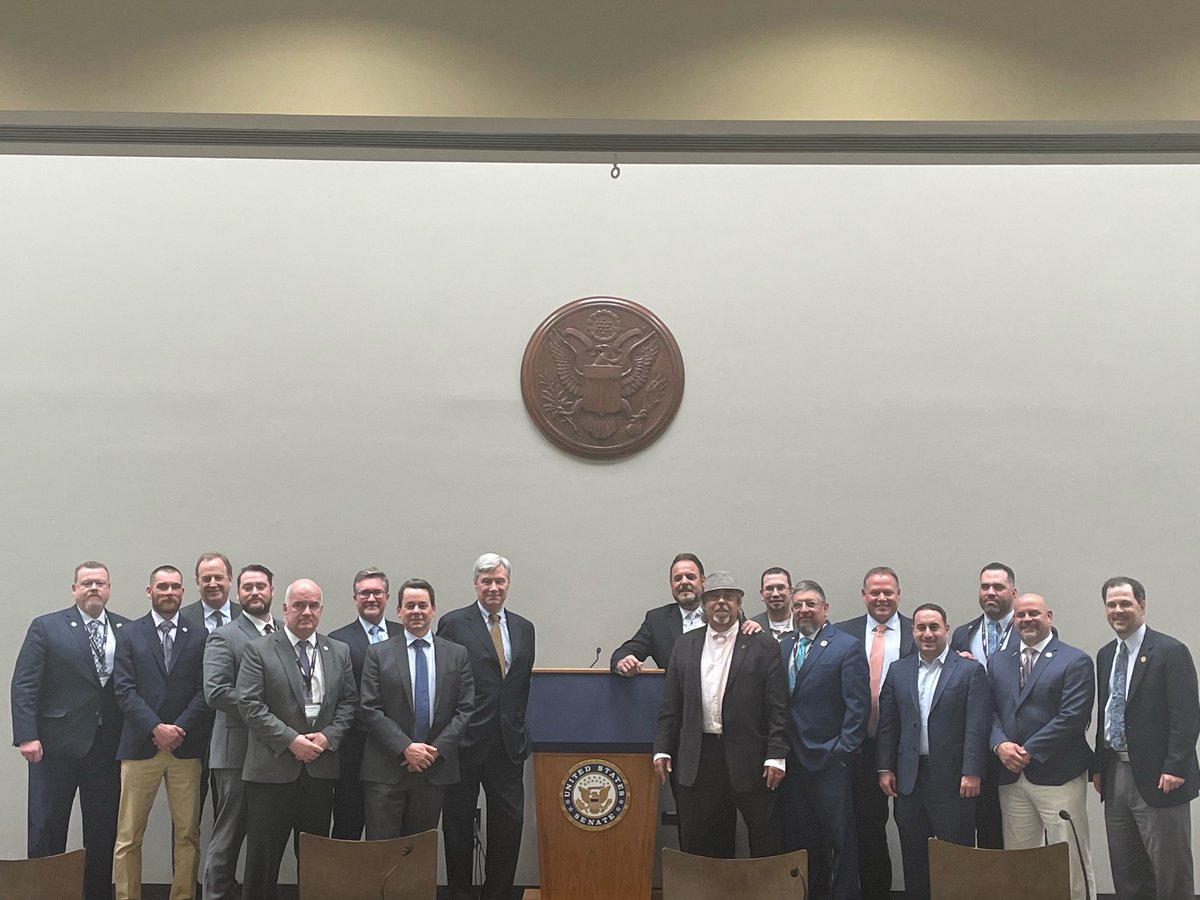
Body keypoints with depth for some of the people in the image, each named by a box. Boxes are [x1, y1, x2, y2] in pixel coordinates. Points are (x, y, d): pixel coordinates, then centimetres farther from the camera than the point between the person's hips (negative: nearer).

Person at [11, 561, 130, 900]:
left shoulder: (127, 630, 6)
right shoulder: (46, 627, 0)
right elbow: (24, 685, -5)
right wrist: (26, 735, -13)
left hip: (108, 745, 2)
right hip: (56, 744, -2)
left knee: (103, 830, 8)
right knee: (46, 827, 4)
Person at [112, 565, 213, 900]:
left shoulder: (199, 636, 8)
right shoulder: (130, 634, 7)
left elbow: (205, 690, 2)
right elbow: (124, 689, -2)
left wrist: (179, 729, -10)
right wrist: (155, 728, -13)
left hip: (186, 747, 1)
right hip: (140, 746, -1)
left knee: (187, 834, 4)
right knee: (129, 837, 1)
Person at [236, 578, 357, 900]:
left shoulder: (339, 652, 10)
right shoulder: (258, 651, -3)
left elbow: (349, 701, 10)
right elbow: (249, 704, -10)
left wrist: (329, 736, -8)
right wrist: (290, 740, -15)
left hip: (320, 769, 4)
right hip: (272, 768, -3)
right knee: (264, 856, 3)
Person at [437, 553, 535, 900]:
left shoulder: (524, 628, 11)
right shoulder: (453, 623, -3)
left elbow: (523, 683, 15)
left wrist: (517, 726, 10)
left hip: (509, 742, 4)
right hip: (465, 741, -4)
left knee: (509, 824, 5)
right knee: (459, 824, 7)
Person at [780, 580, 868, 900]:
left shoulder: (847, 647, -4)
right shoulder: (783, 647, 12)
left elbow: (858, 705, -9)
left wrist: (842, 751, -13)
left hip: (829, 762, -5)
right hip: (792, 760, 6)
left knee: (839, 837, 1)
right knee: (797, 837, 10)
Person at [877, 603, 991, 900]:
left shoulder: (971, 671, -1)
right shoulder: (898, 671, 10)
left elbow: (977, 726, -6)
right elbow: (887, 723, 10)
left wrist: (972, 772, -12)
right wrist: (885, 768, 4)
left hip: (953, 778, -3)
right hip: (910, 777, 4)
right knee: (914, 861, 9)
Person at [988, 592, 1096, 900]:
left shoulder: (1075, 661, -3)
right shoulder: (997, 662, 15)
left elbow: (1073, 716, -12)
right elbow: (990, 711, 10)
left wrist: (1029, 751, -14)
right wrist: (1000, 744, -10)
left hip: (1058, 776, -5)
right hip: (1011, 776, 5)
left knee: (1072, 861, -1)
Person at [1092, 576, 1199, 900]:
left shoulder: (1171, 651, -9)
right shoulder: (1105, 655, 12)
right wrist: (1099, 766, 11)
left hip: (1157, 777, -7)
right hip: (1116, 774, 7)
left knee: (1171, 873, 2)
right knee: (1125, 874, 12)